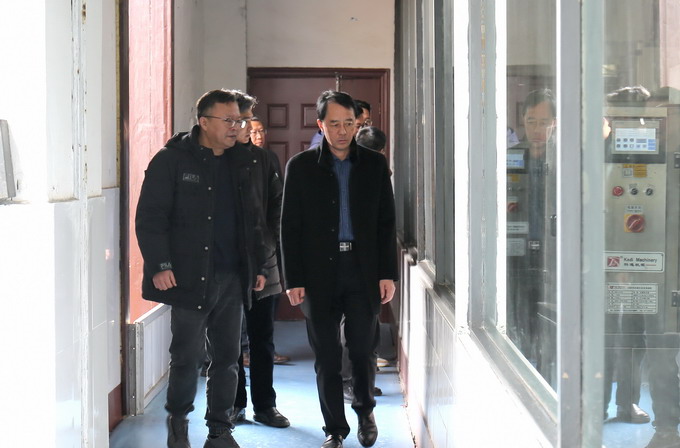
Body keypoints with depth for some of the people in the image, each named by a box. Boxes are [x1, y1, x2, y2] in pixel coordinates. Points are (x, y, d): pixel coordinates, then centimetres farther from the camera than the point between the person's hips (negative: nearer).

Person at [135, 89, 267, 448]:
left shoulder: (240, 162, 12)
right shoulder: (172, 159, -5)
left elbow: (252, 218, 19)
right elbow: (149, 216, -8)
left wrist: (257, 265, 15)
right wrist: (160, 265, -15)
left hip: (232, 277, 5)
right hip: (189, 277, -5)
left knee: (227, 357, 8)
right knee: (188, 357, -2)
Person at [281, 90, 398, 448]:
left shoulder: (375, 164, 6)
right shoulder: (300, 167, 2)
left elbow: (386, 222, 7)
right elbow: (289, 227, 2)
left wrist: (388, 273, 0)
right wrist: (293, 280, -4)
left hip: (363, 271, 1)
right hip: (319, 272, -1)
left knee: (364, 349, 4)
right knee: (326, 356, 4)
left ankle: (365, 411, 29)